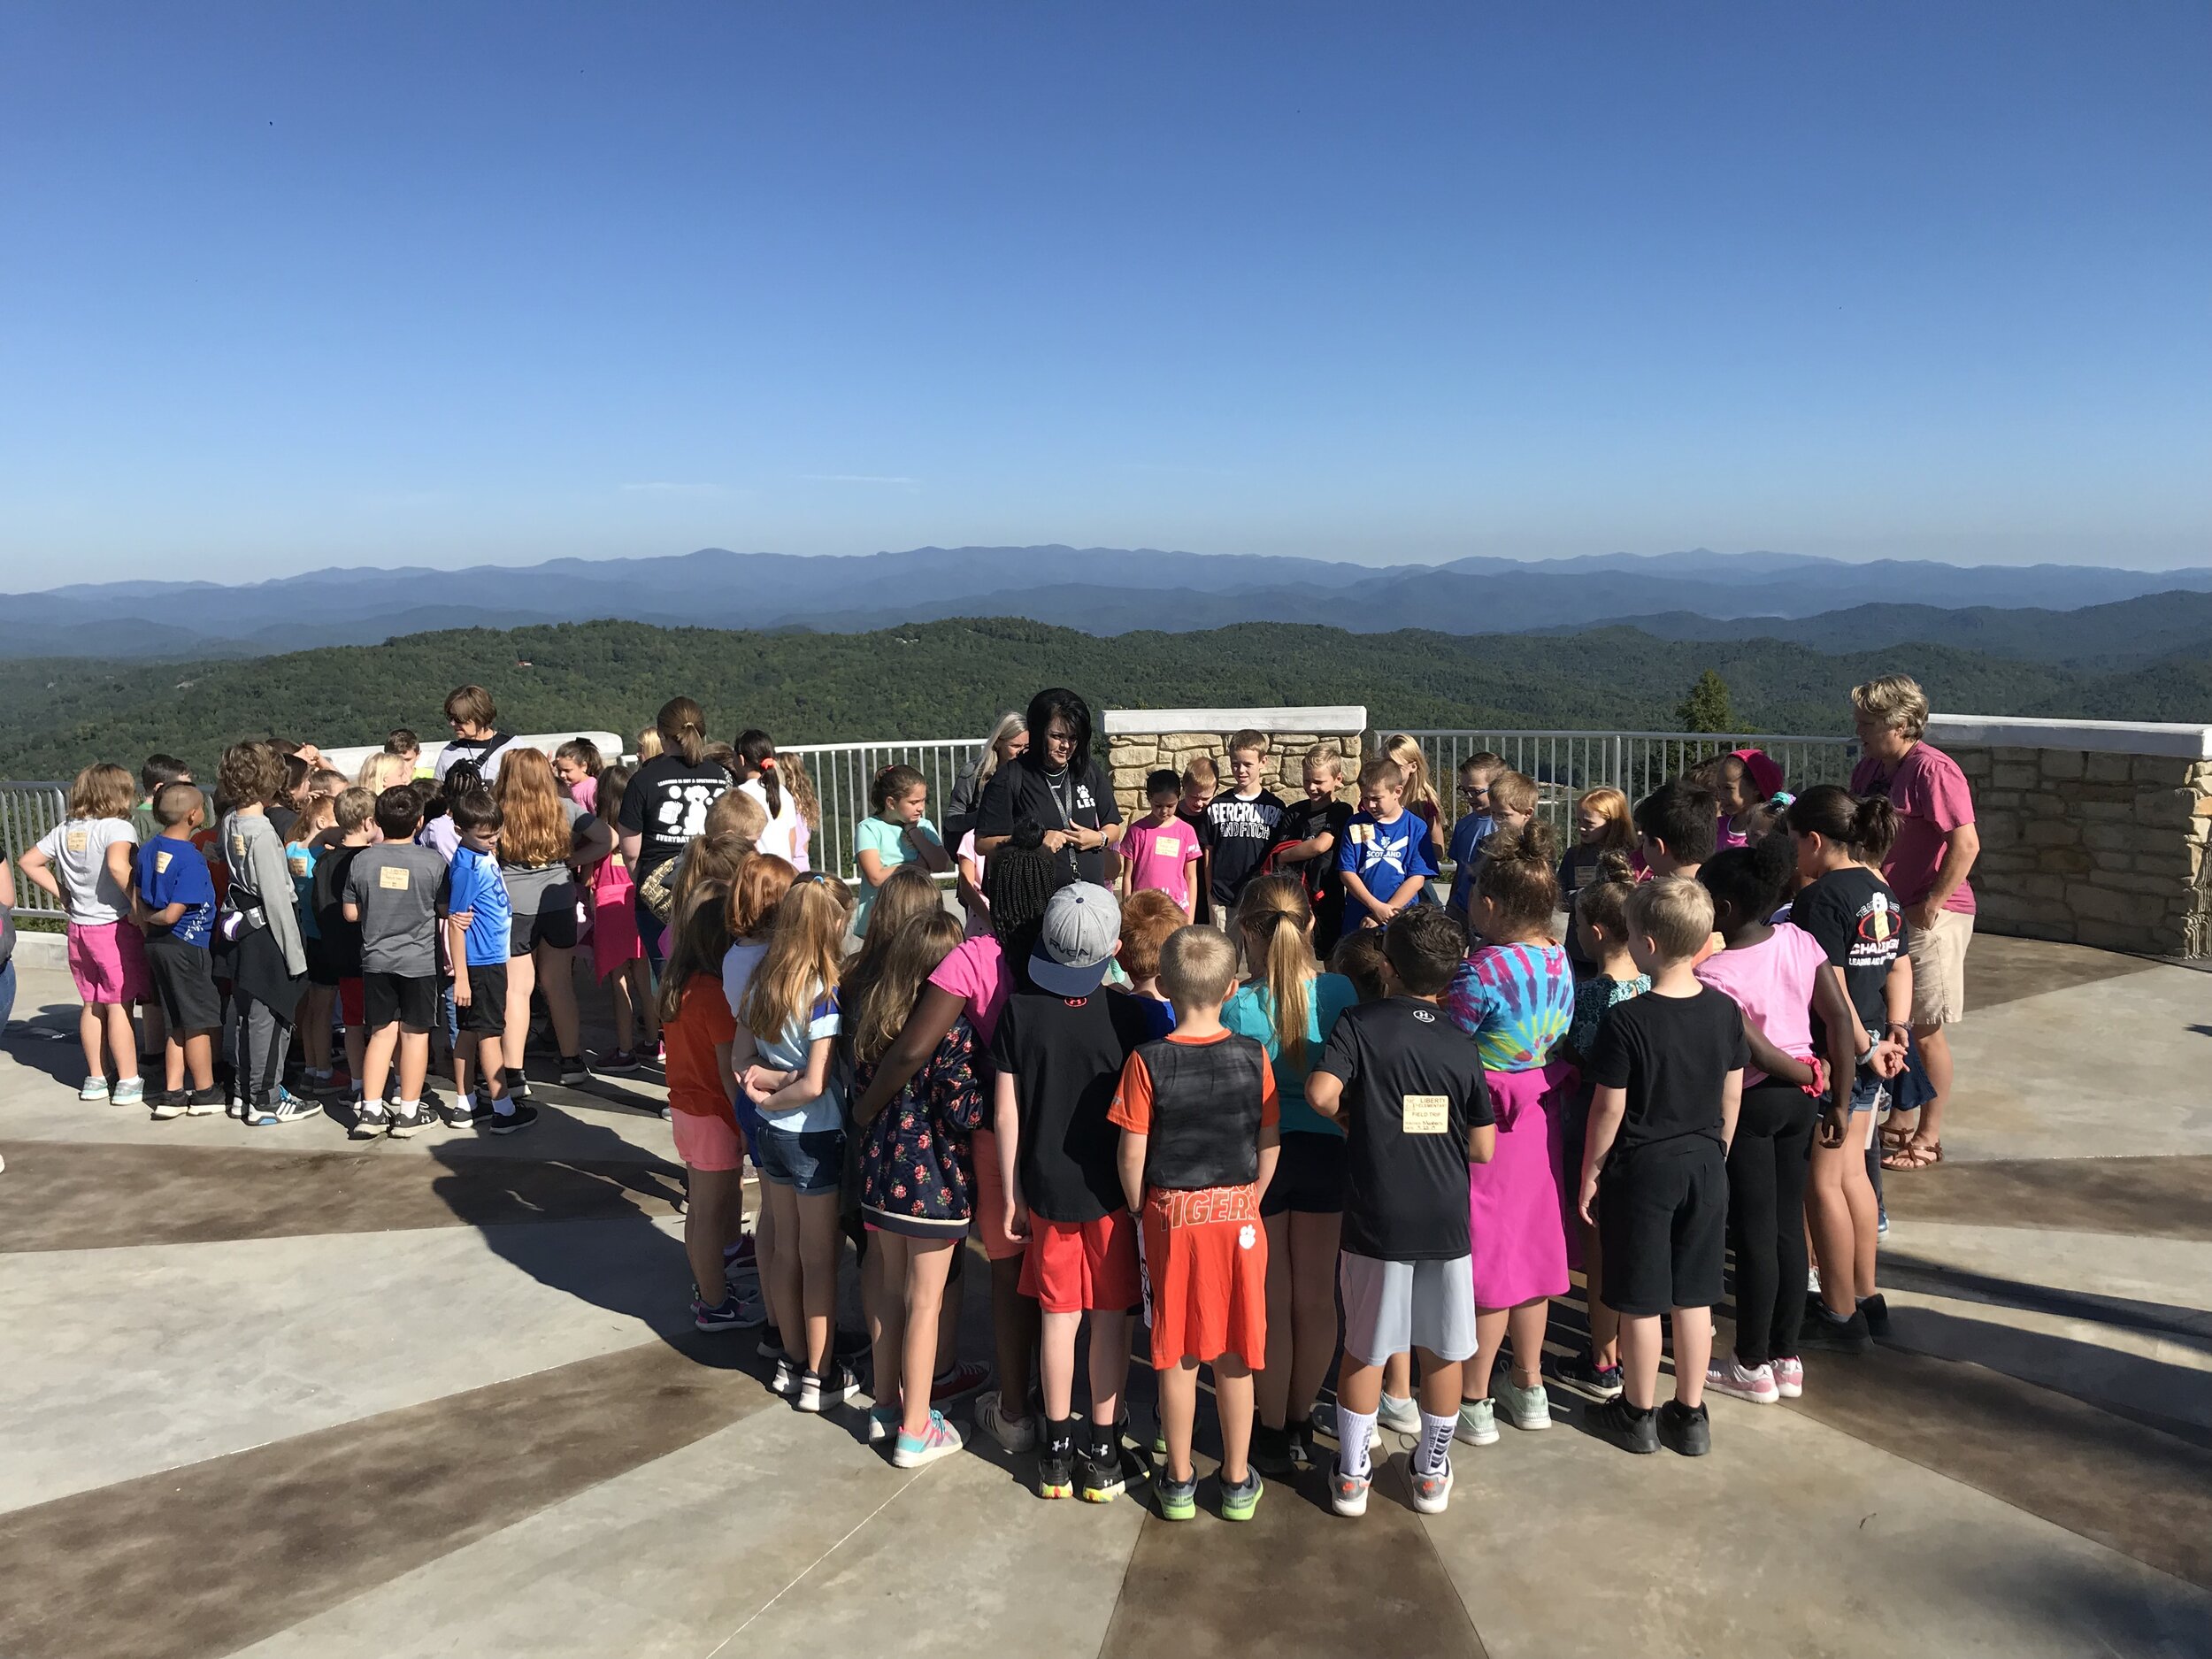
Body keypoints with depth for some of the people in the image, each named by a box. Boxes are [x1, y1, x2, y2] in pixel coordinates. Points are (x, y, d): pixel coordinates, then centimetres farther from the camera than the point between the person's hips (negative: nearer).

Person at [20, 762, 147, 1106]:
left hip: (79, 928, 7)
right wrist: (139, 903, -23)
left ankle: (95, 1078, 24)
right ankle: (128, 1082, 3)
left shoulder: (65, 830, 8)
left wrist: (64, 894, 10)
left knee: (92, 1005, 16)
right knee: (119, 1006, -1)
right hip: (115, 927, -7)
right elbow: (117, 865, -32)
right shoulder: (116, 827, -15)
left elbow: (29, 862, 12)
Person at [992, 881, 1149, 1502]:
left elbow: (1006, 1111, -4)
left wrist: (1011, 1194, 6)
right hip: (1111, 1191, -2)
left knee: (1059, 1317, 13)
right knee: (1111, 1319, 9)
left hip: (1046, 1188, 2)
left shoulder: (1019, 1010, -8)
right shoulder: (1126, 1014, -13)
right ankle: (1102, 1454, 16)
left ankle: (1057, 1452, 20)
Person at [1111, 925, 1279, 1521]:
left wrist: (1141, 1213, 6)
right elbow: (1270, 1147, -3)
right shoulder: (1253, 1057, -8)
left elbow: (1132, 1154, -10)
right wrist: (1248, 1202, 12)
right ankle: (1238, 1482, 23)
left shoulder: (1147, 1062, -13)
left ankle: (1179, 1482, 22)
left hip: (1171, 1215, -1)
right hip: (1238, 1214, 1)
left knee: (1175, 1353, 11)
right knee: (1233, 1355, 12)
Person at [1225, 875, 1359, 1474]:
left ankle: (1273, 1432, 23)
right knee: (1316, 1294, 15)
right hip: (1326, 1150, 2)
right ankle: (1301, 1423, 31)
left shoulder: (1238, 1006, -17)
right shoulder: (1339, 992, -10)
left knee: (1273, 1299, 12)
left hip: (1259, 1154, -2)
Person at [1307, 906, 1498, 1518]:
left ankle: (1353, 1474, 21)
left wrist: (1354, 1123, -3)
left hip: (1376, 1219, -1)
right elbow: (1483, 1149, 0)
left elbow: (1321, 1093, -23)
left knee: (1364, 1348, 12)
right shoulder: (1462, 1047, -2)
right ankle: (1433, 1472, 28)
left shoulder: (1360, 1024, -8)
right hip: (1447, 1220, 2)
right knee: (1442, 1350, 15)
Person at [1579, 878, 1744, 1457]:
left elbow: (1609, 1108, -15)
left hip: (1642, 1169, -5)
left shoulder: (1627, 1020, -20)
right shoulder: (1725, 1010, -4)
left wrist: (1590, 1172, -2)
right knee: (1694, 1298, 14)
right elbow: (1732, 1094, 6)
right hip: (1705, 1166, 5)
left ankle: (1638, 1414, 22)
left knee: (1640, 1301, 8)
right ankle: (1691, 1415, 25)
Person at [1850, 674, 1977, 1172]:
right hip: (1886, 913, 9)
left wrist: (1930, 906, -21)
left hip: (1931, 919, -8)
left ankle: (1928, 1138, 14)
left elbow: (1966, 843, -24)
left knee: (1926, 1031, 1)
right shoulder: (1870, 769, 9)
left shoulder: (1932, 770, -18)